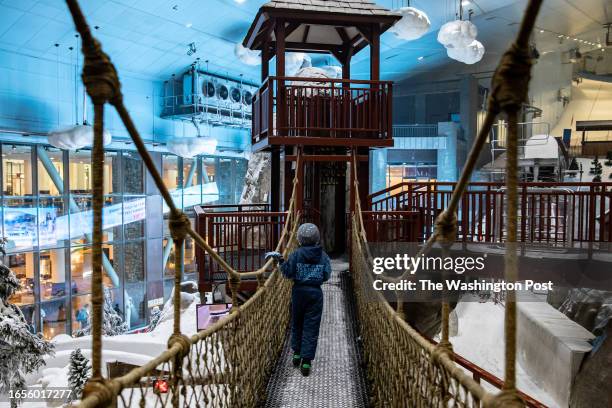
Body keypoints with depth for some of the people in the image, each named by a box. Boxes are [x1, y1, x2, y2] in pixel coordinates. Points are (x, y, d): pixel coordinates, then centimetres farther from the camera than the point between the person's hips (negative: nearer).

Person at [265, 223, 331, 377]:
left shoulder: (296, 254, -10)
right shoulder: (323, 255, -5)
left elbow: (288, 273, -9)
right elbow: (326, 275, -2)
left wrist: (280, 261, 3)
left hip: (299, 291, 0)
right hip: (315, 292, 0)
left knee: (297, 323, 20)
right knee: (311, 327, 5)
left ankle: (297, 354, 29)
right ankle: (306, 361, 3)